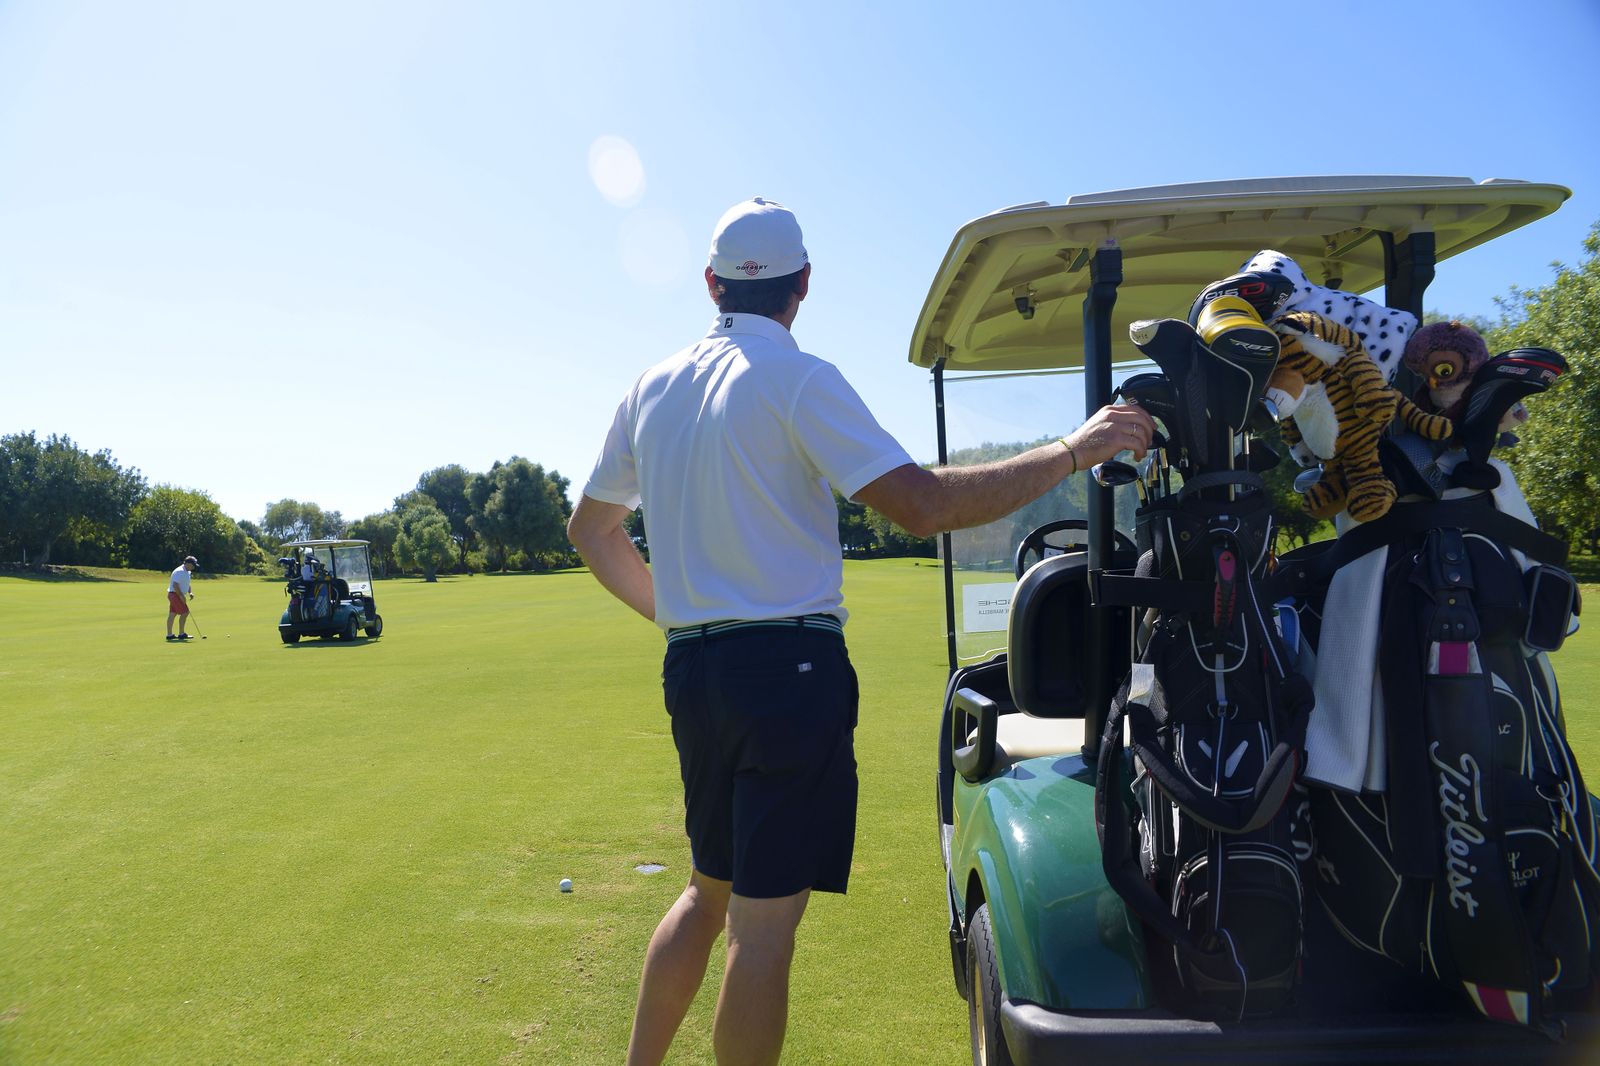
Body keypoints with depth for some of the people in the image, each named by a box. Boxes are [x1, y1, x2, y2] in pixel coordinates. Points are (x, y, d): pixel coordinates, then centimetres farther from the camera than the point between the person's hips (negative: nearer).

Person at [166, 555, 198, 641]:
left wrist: (190, 592, 10)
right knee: (184, 613, -8)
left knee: (172, 614, 8)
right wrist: (181, 596, -23)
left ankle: (169, 634, 9)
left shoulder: (187, 572, 13)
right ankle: (181, 634, -3)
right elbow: (175, 585, -25)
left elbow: (186, 584, 26)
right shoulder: (180, 572, -19)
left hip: (179, 595, 10)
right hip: (175, 594, -10)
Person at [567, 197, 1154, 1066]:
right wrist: (1075, 450, -14)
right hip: (789, 668, -7)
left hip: (690, 668, 8)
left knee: (710, 890, 23)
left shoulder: (652, 389, 11)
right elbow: (921, 504, -20)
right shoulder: (798, 379, -10)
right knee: (765, 921, 1)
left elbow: (589, 529, 19)